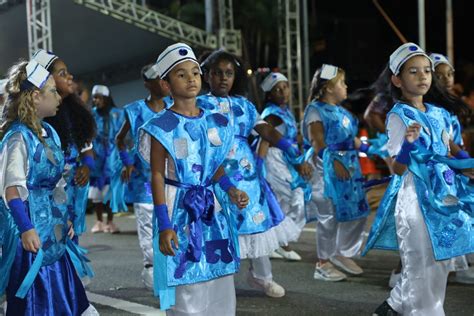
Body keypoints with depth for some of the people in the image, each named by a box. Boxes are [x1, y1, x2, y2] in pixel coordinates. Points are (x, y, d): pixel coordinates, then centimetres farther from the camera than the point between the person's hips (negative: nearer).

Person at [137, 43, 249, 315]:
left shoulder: (214, 122, 7)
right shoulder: (162, 127, -9)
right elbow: (157, 177, -11)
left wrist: (231, 190, -2)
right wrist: (164, 226, -16)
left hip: (210, 207, 6)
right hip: (179, 209, -5)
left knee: (220, 288, 9)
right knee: (185, 291, -2)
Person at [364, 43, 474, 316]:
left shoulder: (438, 113, 10)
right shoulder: (399, 116, -10)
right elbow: (398, 169, -15)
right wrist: (408, 143, -32)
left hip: (444, 194, 8)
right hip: (415, 196, -7)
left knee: (441, 261, 14)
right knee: (423, 266, -3)